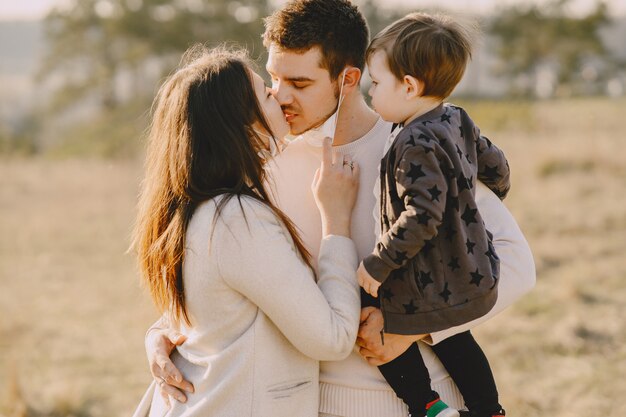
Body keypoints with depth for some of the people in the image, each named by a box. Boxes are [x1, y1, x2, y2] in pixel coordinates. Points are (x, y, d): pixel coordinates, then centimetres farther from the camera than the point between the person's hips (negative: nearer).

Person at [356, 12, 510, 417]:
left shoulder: (416, 146, -25)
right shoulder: (458, 121, 2)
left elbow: (421, 217, -31)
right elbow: (496, 165, 16)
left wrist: (378, 264, -21)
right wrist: (496, 193, 39)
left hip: (430, 288, -9)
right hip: (474, 277, 9)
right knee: (451, 338, 28)